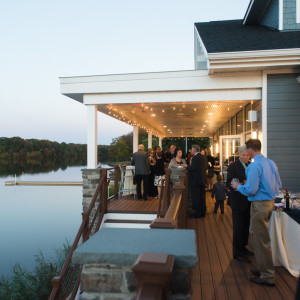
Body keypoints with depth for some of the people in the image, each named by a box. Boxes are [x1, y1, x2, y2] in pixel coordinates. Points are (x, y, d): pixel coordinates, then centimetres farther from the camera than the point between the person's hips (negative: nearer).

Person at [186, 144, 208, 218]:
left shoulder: (195, 157, -17)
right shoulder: (204, 157, 9)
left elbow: (192, 168, -23)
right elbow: (205, 167, 12)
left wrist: (186, 166, -7)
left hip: (195, 181, -8)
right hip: (203, 180, 8)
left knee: (196, 198, 0)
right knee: (202, 196, 15)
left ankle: (198, 213, 5)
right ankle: (203, 212, 23)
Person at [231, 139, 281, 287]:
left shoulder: (254, 166, -20)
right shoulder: (271, 163, 8)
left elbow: (251, 190, -22)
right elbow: (278, 184, 15)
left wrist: (238, 186, -5)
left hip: (260, 205, -9)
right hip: (270, 202, 9)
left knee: (261, 240, 2)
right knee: (259, 236, 21)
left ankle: (267, 276, 13)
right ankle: (263, 268, 33)